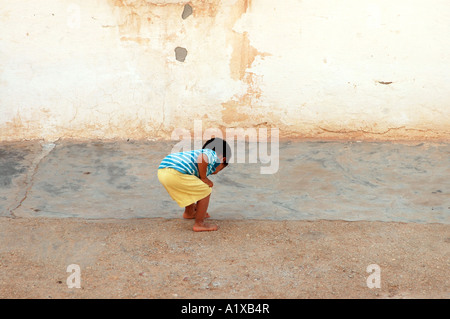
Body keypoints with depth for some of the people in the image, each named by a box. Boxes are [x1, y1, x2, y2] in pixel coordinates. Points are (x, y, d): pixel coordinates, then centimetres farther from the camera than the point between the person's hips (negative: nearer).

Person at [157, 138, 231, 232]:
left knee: (192, 188, 36)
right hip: (175, 173, -10)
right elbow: (202, 157, -19)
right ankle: (199, 224, 12)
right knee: (206, 191, 5)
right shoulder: (213, 155, 8)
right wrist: (204, 178, -3)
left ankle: (189, 213, 54)